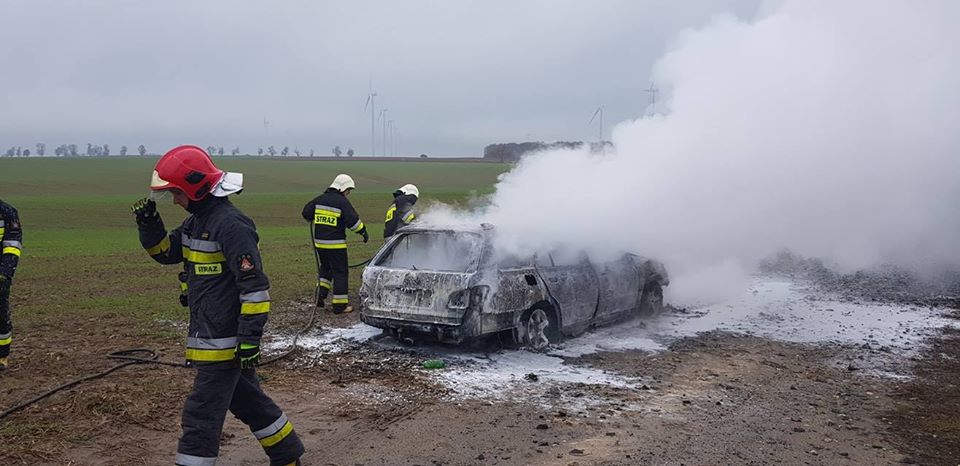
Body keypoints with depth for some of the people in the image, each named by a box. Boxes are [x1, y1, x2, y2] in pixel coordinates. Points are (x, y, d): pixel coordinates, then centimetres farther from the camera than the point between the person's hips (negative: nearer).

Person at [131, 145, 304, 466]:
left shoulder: (230, 224, -20)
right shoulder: (198, 220, 10)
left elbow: (254, 285, -23)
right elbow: (165, 252, 21)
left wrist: (250, 339, -23)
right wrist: (149, 225, 3)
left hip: (223, 341, -10)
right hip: (212, 336, 10)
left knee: (201, 417, -2)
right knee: (248, 402, 21)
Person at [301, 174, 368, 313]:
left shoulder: (320, 199, 6)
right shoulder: (342, 202, -12)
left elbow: (306, 213, 12)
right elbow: (353, 221, -17)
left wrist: (313, 220, 31)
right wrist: (364, 232, -4)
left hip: (319, 242, 6)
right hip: (336, 244, -6)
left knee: (325, 268, 25)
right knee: (340, 273, 2)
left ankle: (321, 293, 12)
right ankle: (339, 305, 4)